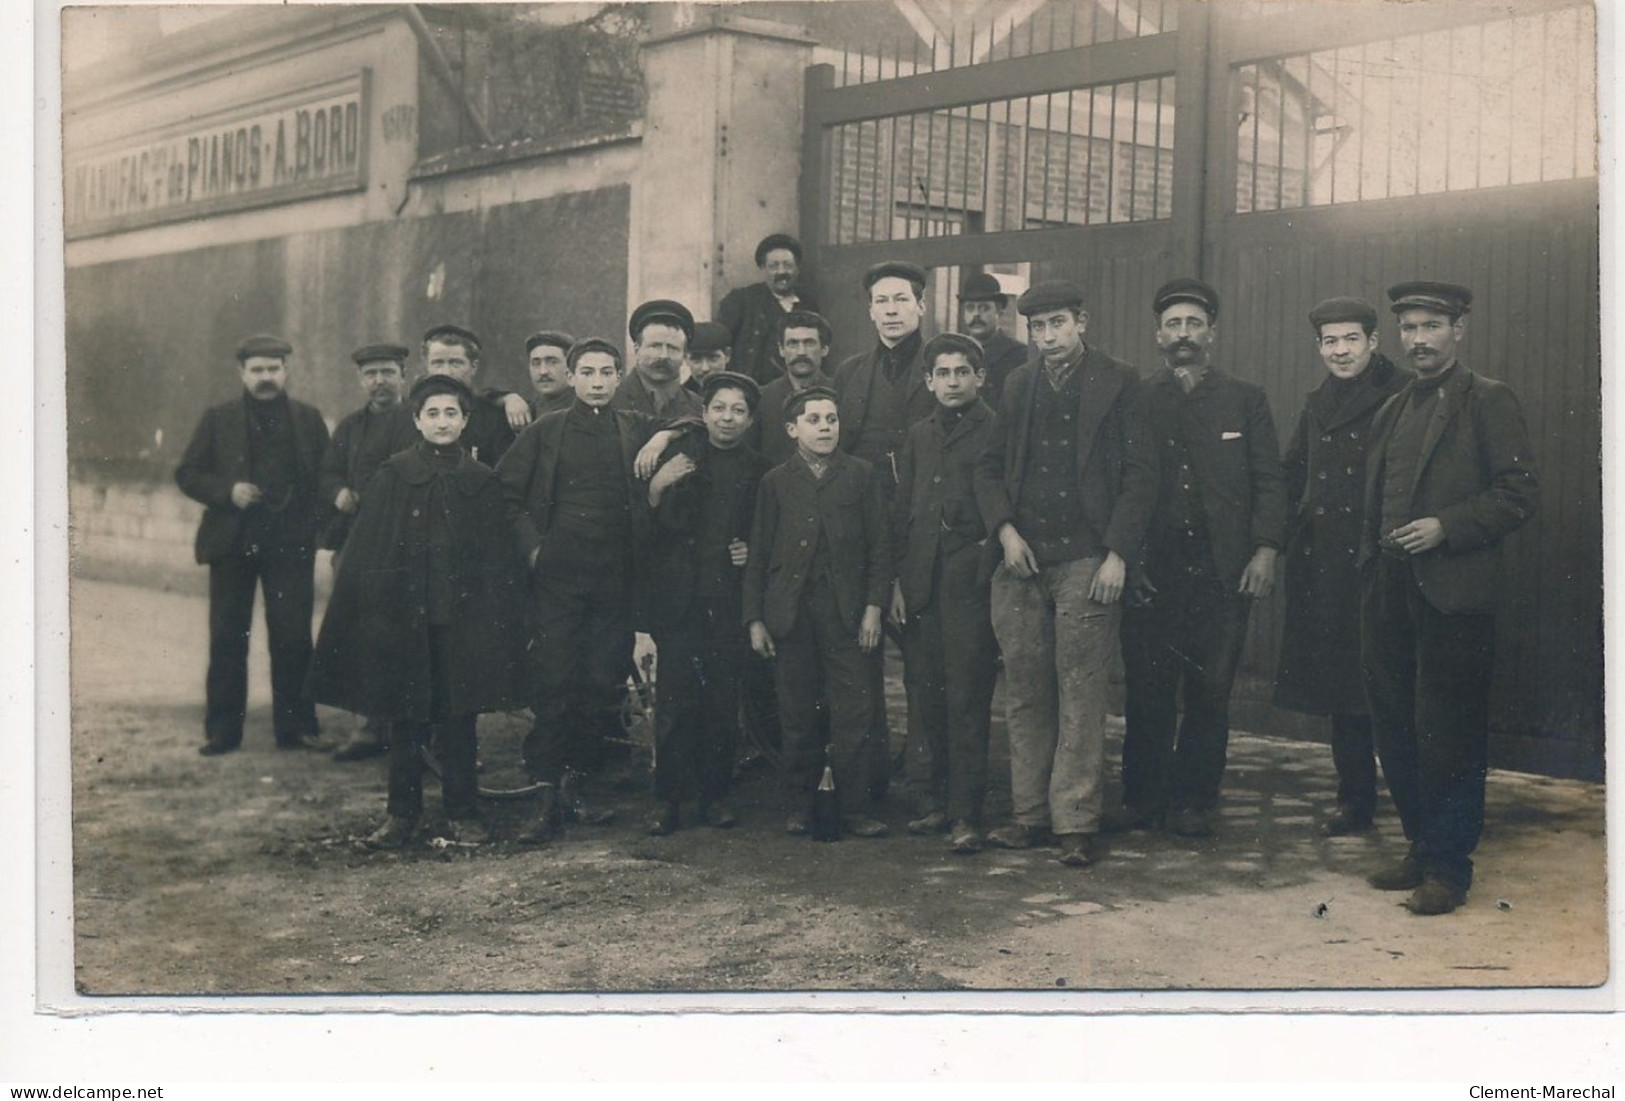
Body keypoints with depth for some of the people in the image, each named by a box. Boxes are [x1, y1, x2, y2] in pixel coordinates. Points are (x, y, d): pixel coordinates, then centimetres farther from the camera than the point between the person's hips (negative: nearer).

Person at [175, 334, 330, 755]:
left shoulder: (309, 419, 9)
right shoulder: (218, 420, 7)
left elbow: (327, 476, 9)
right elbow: (187, 473, 6)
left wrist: (316, 524, -6)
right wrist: (227, 492, -11)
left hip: (290, 544, 0)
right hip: (232, 542, 0)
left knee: (293, 637, -1)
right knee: (227, 638, 3)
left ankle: (295, 726, 7)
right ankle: (222, 730, 10)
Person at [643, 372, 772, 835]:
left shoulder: (760, 472, 10)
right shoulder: (679, 462, 7)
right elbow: (654, 529, 0)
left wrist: (752, 553, 1)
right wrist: (656, 489, -16)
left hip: (730, 601, 1)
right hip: (680, 599, -1)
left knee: (723, 702, 2)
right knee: (675, 701, -5)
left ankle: (714, 794, 14)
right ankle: (668, 798, 3)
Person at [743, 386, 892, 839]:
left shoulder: (862, 475, 8)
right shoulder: (775, 482, 9)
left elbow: (880, 545, 6)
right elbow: (758, 554, 9)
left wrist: (874, 606, -3)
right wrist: (755, 619, 3)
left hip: (847, 611, -1)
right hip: (790, 612, 1)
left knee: (854, 714, -4)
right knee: (797, 716, 4)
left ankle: (854, 807, 4)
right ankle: (798, 806, 14)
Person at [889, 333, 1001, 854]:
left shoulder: (997, 432, 0)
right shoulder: (918, 436, 18)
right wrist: (898, 580, 12)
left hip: (970, 580, -6)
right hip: (922, 584, 6)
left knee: (966, 698, -7)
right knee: (928, 697, 8)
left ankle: (966, 814, -4)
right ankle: (941, 799, 19)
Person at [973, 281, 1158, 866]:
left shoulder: (1118, 383, 1)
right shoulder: (1019, 385, 14)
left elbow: (1140, 474, -2)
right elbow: (989, 467, 16)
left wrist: (1116, 554, -9)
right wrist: (1005, 530, 0)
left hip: (1085, 560, -4)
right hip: (1021, 559, 4)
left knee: (1080, 693, -3)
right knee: (1025, 692, 6)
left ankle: (1076, 822, 3)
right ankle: (1030, 812, 15)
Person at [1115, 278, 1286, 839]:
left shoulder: (1245, 400, 11)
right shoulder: (1137, 401, 11)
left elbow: (1269, 482, 7)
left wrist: (1266, 550, -5)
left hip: (1223, 569, 0)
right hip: (1151, 567, 0)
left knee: (1210, 691, 1)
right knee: (1146, 688, 0)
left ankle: (1193, 801, 11)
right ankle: (1142, 797, 11)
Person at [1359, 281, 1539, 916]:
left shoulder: (1488, 401, -1)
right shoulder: (1392, 412, 19)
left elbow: (1520, 493, -8)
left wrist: (1446, 527, -17)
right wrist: (1372, 577, 13)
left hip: (1453, 596, -6)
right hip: (1390, 595, 7)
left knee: (1448, 732, -2)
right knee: (1394, 727, 9)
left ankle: (1449, 868, 7)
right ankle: (1421, 847, 22)